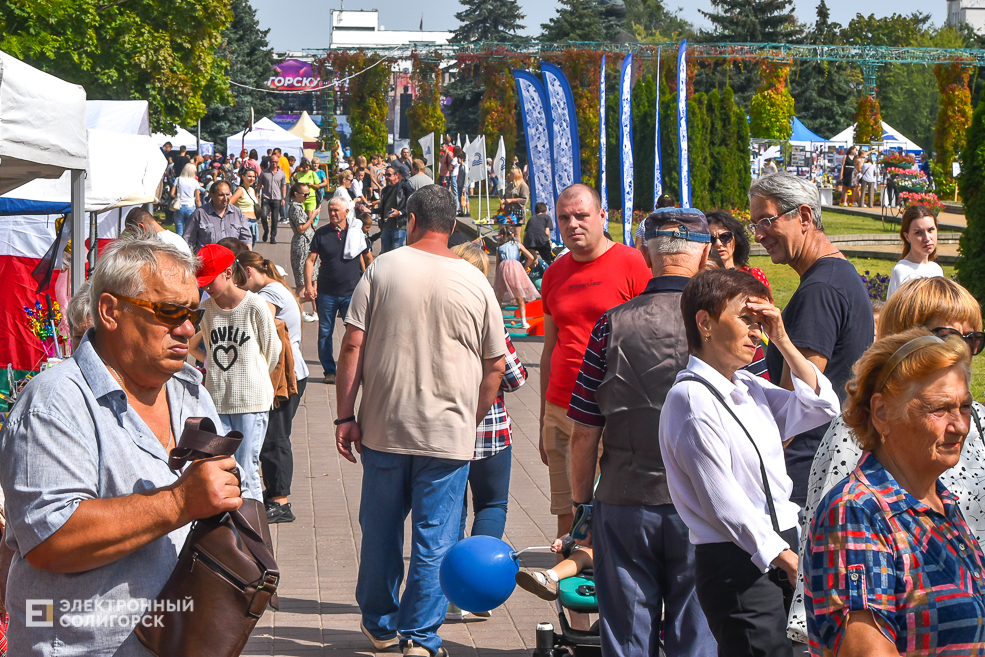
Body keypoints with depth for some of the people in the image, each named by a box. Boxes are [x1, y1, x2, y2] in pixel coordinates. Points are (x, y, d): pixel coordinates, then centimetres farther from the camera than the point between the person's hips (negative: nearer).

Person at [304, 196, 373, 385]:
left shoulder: (357, 232, 2)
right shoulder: (321, 233, 2)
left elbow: (368, 258, 11)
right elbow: (310, 260, 0)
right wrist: (308, 285, -12)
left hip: (352, 292, -1)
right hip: (326, 293, 1)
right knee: (325, 333, 6)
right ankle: (329, 371, 17)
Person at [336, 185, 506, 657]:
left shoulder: (383, 269, -2)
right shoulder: (475, 282, 0)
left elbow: (353, 346, -5)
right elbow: (495, 365, 6)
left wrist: (346, 416, 0)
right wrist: (472, 423, 18)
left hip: (384, 428, 1)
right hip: (449, 433, -1)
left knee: (380, 531, 16)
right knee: (435, 540, 6)